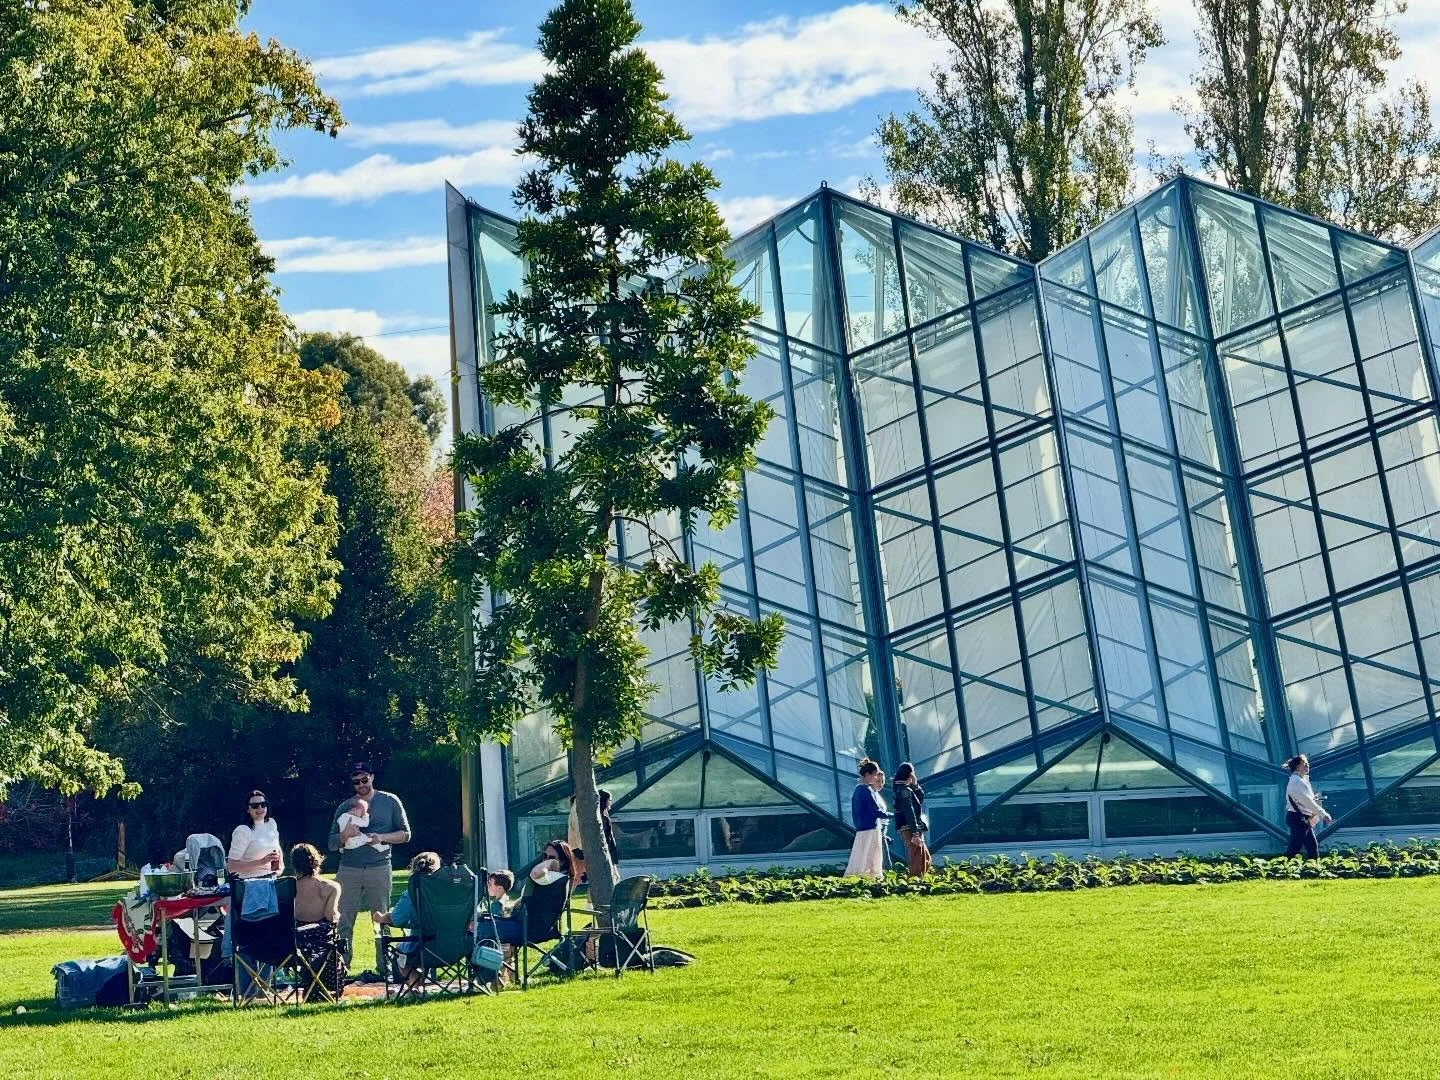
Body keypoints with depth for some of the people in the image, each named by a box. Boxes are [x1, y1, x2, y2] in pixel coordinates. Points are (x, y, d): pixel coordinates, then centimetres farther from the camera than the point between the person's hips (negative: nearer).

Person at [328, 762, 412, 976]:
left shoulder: (390, 802, 8)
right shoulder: (344, 807, 13)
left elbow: (405, 834, 6)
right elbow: (332, 844, 11)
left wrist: (381, 838, -10)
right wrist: (345, 835, -11)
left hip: (379, 868, -2)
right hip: (348, 870, 2)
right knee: (343, 922, -4)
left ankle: (383, 970, 4)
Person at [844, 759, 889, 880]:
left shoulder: (857, 789, 15)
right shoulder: (867, 790, -13)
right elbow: (876, 811, -15)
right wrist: (891, 814, -3)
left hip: (860, 830, 9)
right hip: (870, 829, -9)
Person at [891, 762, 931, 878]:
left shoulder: (905, 789, 16)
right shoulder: (904, 790, -14)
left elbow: (921, 798, 24)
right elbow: (909, 813, -20)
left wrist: (915, 785, 9)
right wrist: (915, 834, -24)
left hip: (915, 829, 10)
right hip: (910, 829, -10)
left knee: (925, 858, 14)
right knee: (916, 861, -9)